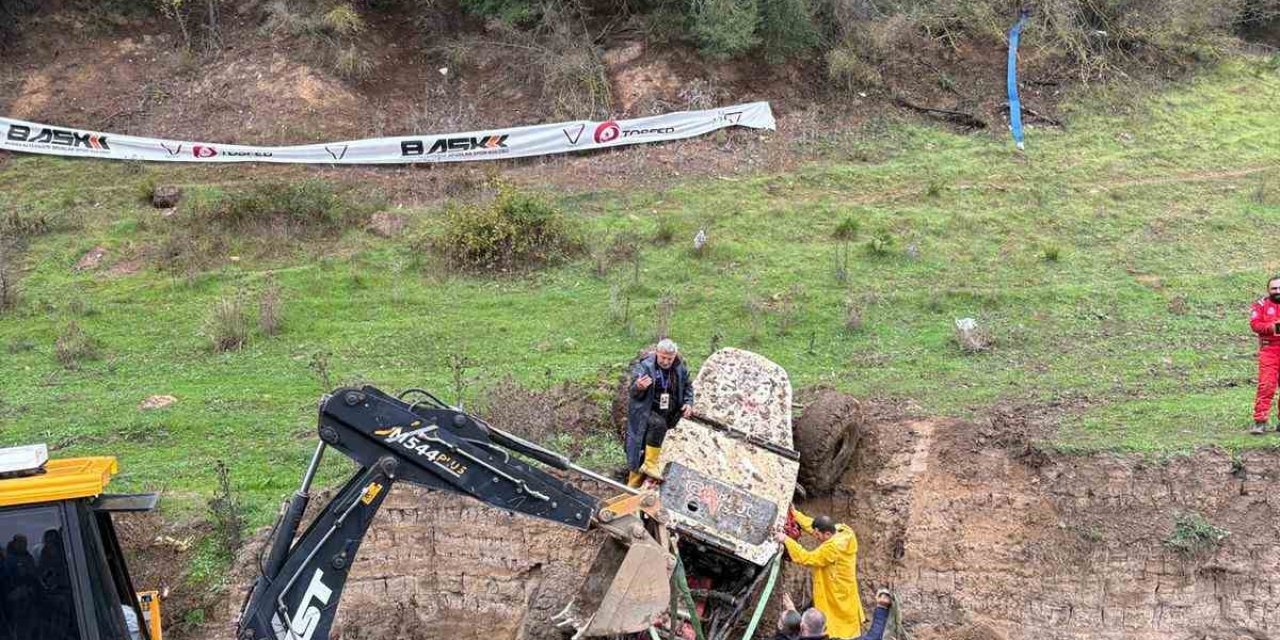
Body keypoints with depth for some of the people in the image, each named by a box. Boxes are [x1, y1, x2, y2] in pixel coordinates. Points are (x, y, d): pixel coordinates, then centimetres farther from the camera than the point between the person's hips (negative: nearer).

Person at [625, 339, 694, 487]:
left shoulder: (680, 369, 1)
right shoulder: (644, 367, -13)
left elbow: (687, 386, 18)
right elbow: (633, 392, -17)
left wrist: (688, 403, 1)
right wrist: (639, 387, -41)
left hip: (667, 415, 5)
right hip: (645, 413, -5)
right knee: (658, 424, -35)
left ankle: (634, 484, 15)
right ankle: (650, 464, -24)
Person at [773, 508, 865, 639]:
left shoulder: (833, 547, -30)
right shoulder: (841, 531, -4)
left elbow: (807, 559, -25)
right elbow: (815, 526, 10)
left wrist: (786, 540, -19)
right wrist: (795, 514, 12)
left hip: (838, 601, -10)